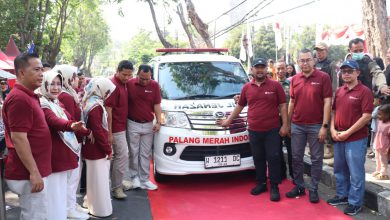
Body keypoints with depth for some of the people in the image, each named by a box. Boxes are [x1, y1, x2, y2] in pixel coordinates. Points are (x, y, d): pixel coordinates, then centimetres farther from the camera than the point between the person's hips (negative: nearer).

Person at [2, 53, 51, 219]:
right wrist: (34, 172, -22)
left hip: (34, 171, 10)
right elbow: (18, 138, -23)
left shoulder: (28, 96, 14)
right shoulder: (19, 98, -18)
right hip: (29, 174, -10)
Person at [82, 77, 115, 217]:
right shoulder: (96, 106, -21)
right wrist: (108, 149, -15)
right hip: (97, 149, -10)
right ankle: (101, 210, 12)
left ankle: (93, 205, 36)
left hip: (92, 148, 10)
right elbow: (98, 131, -23)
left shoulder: (89, 102, 9)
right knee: (99, 180, 1)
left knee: (95, 179, 22)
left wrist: (106, 147, 14)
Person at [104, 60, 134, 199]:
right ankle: (116, 187, 6)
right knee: (123, 156, -5)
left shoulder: (124, 83, 8)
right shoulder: (113, 85, -19)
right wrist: (109, 132, -21)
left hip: (121, 126, 9)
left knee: (119, 156, 16)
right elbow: (108, 110, -21)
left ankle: (118, 182, 28)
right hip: (116, 128, -9)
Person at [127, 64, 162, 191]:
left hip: (148, 125, 2)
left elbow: (157, 105, 1)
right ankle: (134, 177, 21)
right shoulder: (129, 84, -7)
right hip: (133, 124, -2)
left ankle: (144, 180, 16)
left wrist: (158, 122, -5)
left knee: (146, 154, 8)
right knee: (134, 153, 7)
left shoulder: (154, 85, -2)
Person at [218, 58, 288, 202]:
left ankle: (274, 187, 10)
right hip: (254, 131, 3)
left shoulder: (275, 85, 0)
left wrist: (285, 125, -6)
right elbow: (240, 106, 18)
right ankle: (261, 184, 26)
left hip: (272, 130, -3)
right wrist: (228, 120, 20)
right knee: (258, 159, 12)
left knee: (273, 158, 1)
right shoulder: (247, 88, 8)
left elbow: (283, 106, 0)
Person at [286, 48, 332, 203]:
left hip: (316, 126, -4)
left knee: (316, 159, 6)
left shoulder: (323, 77, -6)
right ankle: (299, 186, 25)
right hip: (297, 125, 4)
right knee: (296, 158, 11)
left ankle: (313, 189, 18)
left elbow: (327, 102, -8)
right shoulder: (294, 79, 7)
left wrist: (324, 126, -12)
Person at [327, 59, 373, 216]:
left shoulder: (364, 91, -10)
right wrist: (332, 129, -1)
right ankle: (342, 195, 34)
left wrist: (348, 132, -16)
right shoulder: (339, 91, 10)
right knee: (340, 169, 18)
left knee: (356, 172, 2)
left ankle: (355, 202, 14)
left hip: (356, 139, -7)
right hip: (338, 138, 7)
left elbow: (367, 116, -15)